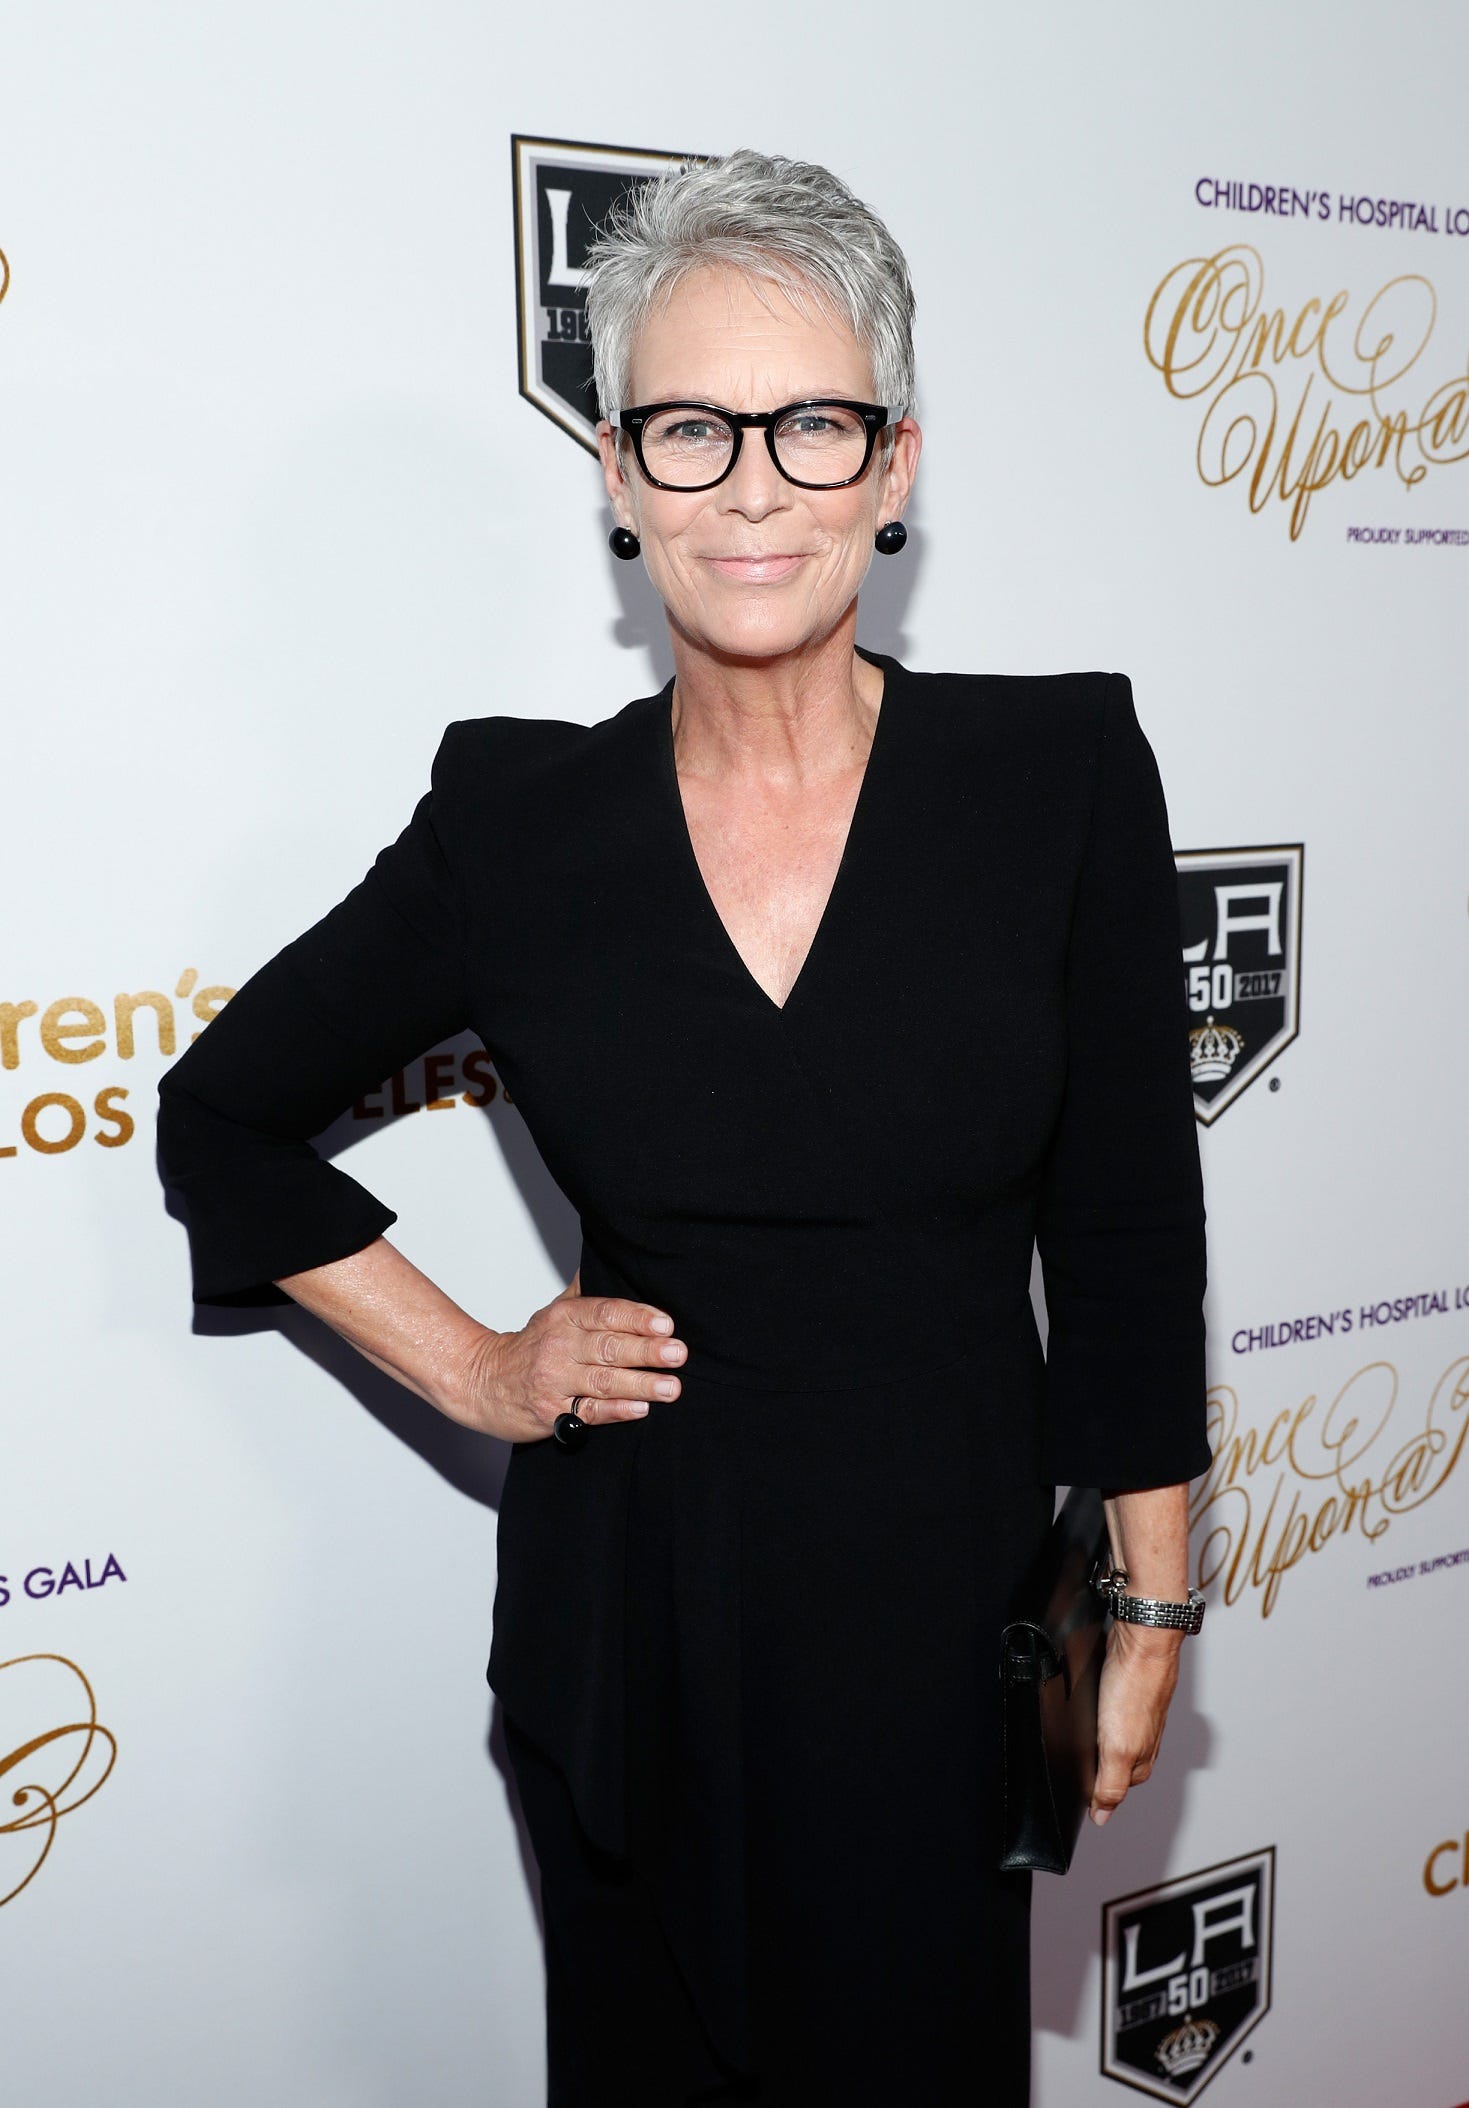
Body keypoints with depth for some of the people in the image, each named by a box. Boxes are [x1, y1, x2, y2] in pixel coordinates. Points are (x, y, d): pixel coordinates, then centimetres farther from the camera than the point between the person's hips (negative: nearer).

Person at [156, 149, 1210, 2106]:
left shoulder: (1062, 770, -8)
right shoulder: (521, 819, -6)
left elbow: (1132, 1230, -3)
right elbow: (225, 1116, 8)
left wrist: (1150, 1604, 1)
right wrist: (473, 1369, 1)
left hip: (946, 1603, -1)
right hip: (633, 1625, 1)